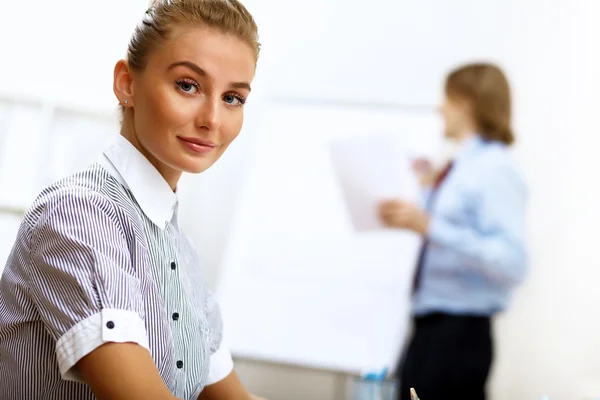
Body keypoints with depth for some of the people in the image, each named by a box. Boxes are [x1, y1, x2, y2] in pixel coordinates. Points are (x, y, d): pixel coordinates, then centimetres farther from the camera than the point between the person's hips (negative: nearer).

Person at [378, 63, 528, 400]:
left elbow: (511, 263, -24)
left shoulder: (496, 169, -13)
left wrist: (429, 225, -27)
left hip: (461, 332, -9)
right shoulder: (459, 167, 13)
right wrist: (433, 189, 18)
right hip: (429, 328, 9)